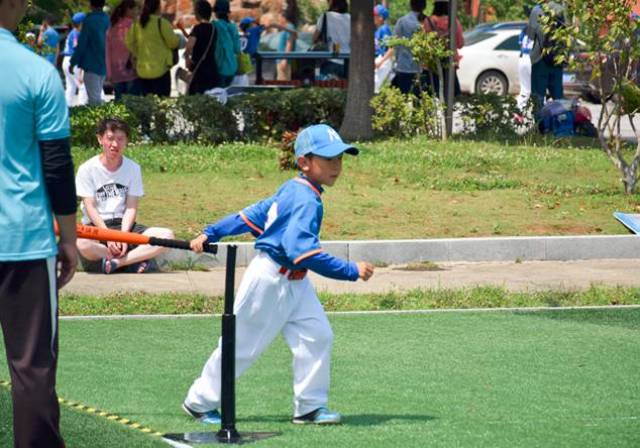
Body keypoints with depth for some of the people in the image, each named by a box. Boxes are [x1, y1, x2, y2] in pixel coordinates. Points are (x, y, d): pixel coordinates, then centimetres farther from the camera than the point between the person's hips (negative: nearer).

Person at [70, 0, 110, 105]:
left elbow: (81, 44, -12)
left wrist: (73, 63, -5)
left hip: (91, 65, -7)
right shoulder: (106, 20, 7)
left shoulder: (89, 21, -13)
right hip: (103, 65, 7)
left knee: (94, 97, -6)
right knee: (97, 96, 16)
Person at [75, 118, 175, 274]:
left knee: (167, 236, -21)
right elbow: (90, 208, -9)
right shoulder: (87, 169, -3)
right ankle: (135, 259, -23)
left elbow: (131, 208, -1)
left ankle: (114, 262, -28)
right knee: (81, 243, -41)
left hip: (123, 225, 3)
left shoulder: (133, 168, 5)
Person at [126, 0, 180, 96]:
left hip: (142, 70, 6)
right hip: (160, 69, -6)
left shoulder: (136, 24, 4)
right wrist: (178, 38, 14)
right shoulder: (161, 23, -13)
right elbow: (173, 42, -8)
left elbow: (130, 43, 10)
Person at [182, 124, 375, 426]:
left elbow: (255, 214, 13)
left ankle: (310, 406, 4)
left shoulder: (292, 190, 6)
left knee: (317, 335, 0)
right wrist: (351, 271, -34)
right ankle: (200, 403, 19)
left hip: (293, 282, 9)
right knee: (243, 344, 4)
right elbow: (301, 249, -35)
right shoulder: (306, 200, -25)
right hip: (269, 280, -9)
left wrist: (210, 234, 19)